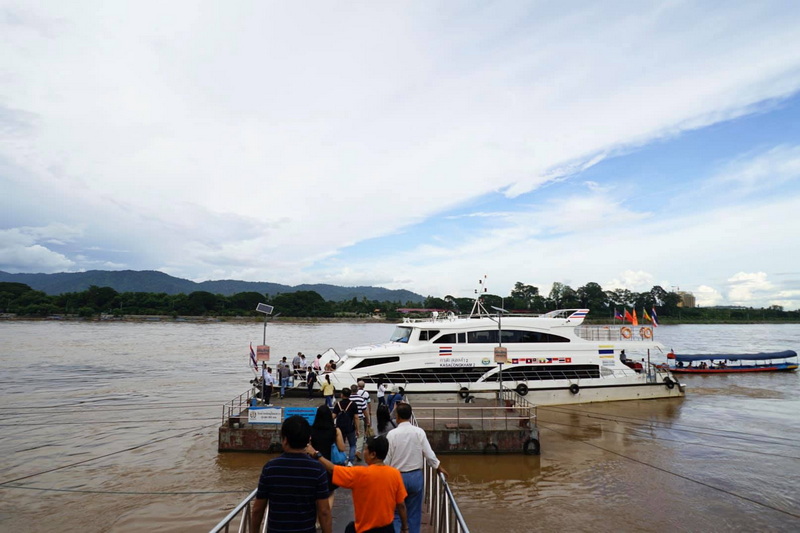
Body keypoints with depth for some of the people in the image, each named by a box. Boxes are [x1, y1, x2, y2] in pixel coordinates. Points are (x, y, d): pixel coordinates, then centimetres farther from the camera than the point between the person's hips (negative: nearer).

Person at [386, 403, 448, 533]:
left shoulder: (392, 434, -13)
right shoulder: (419, 432, -9)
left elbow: (387, 459, -8)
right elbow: (429, 454, -5)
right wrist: (439, 467, 12)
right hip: (416, 476, 1)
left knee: (395, 513, 11)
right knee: (414, 513, 15)